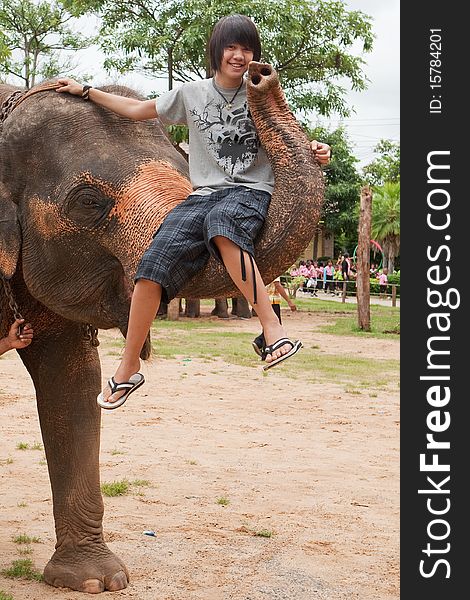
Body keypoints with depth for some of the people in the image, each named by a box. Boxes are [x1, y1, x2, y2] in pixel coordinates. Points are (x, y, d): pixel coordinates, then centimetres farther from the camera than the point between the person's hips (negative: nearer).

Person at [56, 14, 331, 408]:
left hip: (252, 193, -3)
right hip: (204, 194, 3)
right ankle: (128, 370, -4)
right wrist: (85, 91, 26)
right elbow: (137, 109, 24)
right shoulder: (191, 94, 12)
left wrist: (314, 150, -7)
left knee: (221, 223, -41)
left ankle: (273, 329, -44)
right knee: (153, 266, -19)